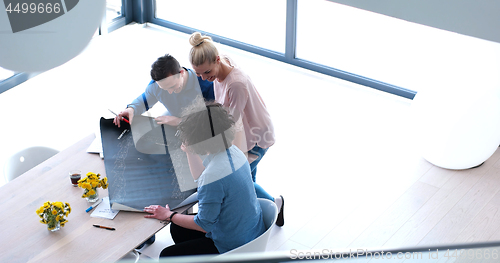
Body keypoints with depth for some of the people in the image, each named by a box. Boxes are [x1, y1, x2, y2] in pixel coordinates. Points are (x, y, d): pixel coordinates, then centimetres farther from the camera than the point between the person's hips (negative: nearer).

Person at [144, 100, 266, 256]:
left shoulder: (214, 175, -33)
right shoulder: (232, 150, -5)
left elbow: (204, 224, -19)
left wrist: (170, 216, -6)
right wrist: (189, 151, 7)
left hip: (232, 246, -9)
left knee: (167, 255, 3)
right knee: (177, 229, 23)